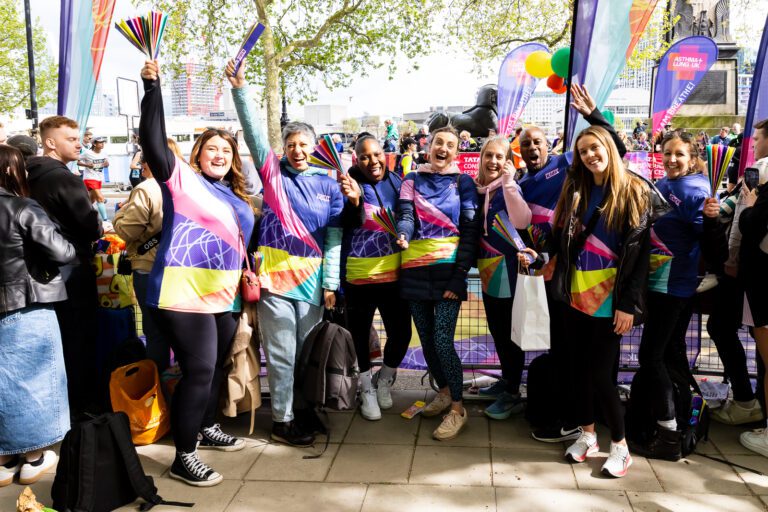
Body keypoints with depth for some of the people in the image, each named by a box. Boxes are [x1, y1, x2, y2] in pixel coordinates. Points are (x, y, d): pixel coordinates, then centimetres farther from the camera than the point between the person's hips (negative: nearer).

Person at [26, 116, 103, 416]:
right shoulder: (64, 178, -19)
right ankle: (79, 409, 10)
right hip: (72, 272, -8)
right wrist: (99, 230, 3)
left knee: (57, 343, 17)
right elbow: (92, 228, -19)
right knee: (79, 342, 2)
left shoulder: (31, 177, 8)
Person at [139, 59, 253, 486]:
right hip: (185, 294, -8)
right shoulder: (183, 178, -3)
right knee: (198, 370, -9)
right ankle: (184, 458, 2)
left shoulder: (237, 198, 17)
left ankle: (207, 428, 39)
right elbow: (154, 141, -17)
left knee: (216, 367, 19)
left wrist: (244, 290, 20)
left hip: (225, 298, 8)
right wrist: (153, 87, -24)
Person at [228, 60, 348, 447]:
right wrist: (240, 88, -18)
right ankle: (282, 421, 13)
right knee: (282, 353, 2)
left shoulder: (329, 184, 6)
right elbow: (253, 131, -7)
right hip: (275, 274, -2)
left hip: (313, 277, 2)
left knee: (307, 350, 12)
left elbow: (335, 237, 4)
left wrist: (331, 282, -1)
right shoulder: (273, 172, 4)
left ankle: (302, 408, 29)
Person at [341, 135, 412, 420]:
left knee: (401, 332, 2)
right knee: (360, 332, 10)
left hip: (394, 272, 3)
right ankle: (367, 388, 32)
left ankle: (384, 379, 31)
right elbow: (345, 225, -20)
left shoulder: (397, 182, 4)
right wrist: (353, 201, -36)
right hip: (359, 274, -2)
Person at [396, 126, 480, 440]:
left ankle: (457, 408, 4)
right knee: (426, 340, 11)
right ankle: (444, 392, 33)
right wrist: (403, 236, -31)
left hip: (448, 268, -3)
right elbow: (405, 216, -6)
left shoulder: (463, 183, 4)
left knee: (442, 340, -11)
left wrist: (459, 276, -11)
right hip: (415, 269, 3)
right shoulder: (412, 180, 10)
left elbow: (469, 231, -1)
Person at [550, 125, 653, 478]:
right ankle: (587, 435, 28)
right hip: (575, 295, 5)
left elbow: (639, 251, -8)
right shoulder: (575, 190, 10)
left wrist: (629, 303, -13)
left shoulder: (634, 191, -3)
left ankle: (620, 445, 14)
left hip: (609, 298, -5)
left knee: (600, 373, -4)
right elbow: (562, 239, 10)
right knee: (579, 368, 11)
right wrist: (560, 284, -1)